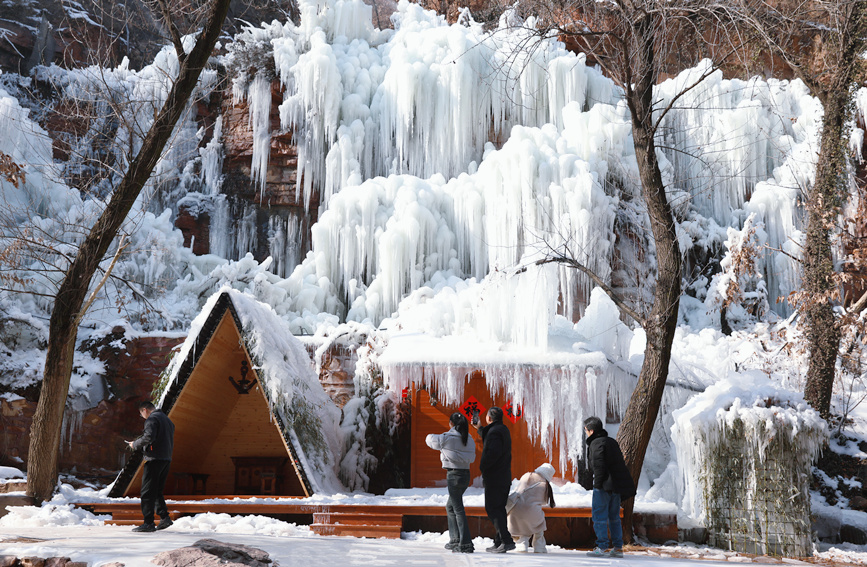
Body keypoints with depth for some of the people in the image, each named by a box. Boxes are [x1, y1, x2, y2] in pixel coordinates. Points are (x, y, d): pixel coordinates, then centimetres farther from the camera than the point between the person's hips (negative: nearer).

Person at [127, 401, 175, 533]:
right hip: (166, 459, 9)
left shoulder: (152, 419, -8)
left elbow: (148, 437, -23)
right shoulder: (167, 419, 21)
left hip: (154, 459, -9)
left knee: (147, 492, -6)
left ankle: (148, 523, -8)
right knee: (157, 491, 16)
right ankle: (164, 518, 9)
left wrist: (135, 444, -6)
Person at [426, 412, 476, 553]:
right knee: (450, 506, 21)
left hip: (454, 475, -8)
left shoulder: (447, 438, -10)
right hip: (465, 474, 8)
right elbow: (472, 457, 13)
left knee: (458, 509, -7)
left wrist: (432, 436, 29)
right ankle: (455, 539, 27)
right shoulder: (469, 439, 8)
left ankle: (465, 544, -10)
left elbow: (430, 439, 5)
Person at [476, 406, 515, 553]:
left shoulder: (494, 432, -15)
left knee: (493, 509, -8)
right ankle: (499, 542, 14)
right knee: (499, 509, 12)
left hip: (494, 477, -10)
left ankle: (506, 541, -15)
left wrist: (482, 466, -13)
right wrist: (479, 428, 47)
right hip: (504, 478, 10)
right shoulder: (503, 429, 16)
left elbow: (493, 452, -28)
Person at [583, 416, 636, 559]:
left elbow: (599, 466, -17)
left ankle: (603, 547, -4)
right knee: (614, 517, 14)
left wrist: (597, 484, -13)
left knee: (599, 516, -2)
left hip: (605, 484, -9)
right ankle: (618, 548, 13)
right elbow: (620, 463, 18)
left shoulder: (597, 443, -8)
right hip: (617, 485, 9)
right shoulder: (612, 442, 18)